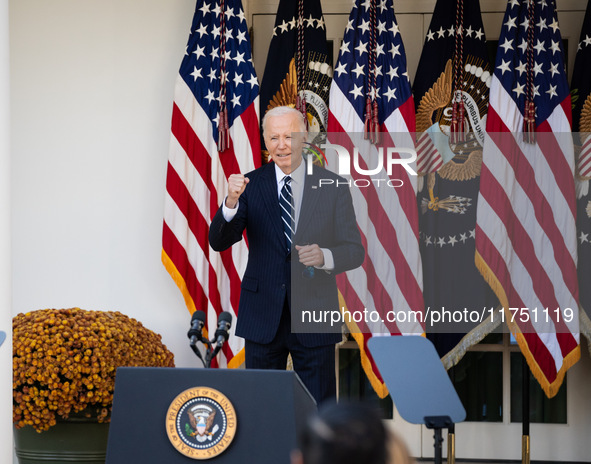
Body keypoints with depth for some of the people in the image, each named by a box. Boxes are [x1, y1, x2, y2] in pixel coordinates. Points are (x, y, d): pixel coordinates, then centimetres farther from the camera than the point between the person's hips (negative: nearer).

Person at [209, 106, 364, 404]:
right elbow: (218, 242, -6)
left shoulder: (332, 186, 1)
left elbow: (355, 251, 1)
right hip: (263, 317, 1)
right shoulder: (250, 184, 2)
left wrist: (324, 256, -21)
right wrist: (231, 202, -25)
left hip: (314, 314, -1)